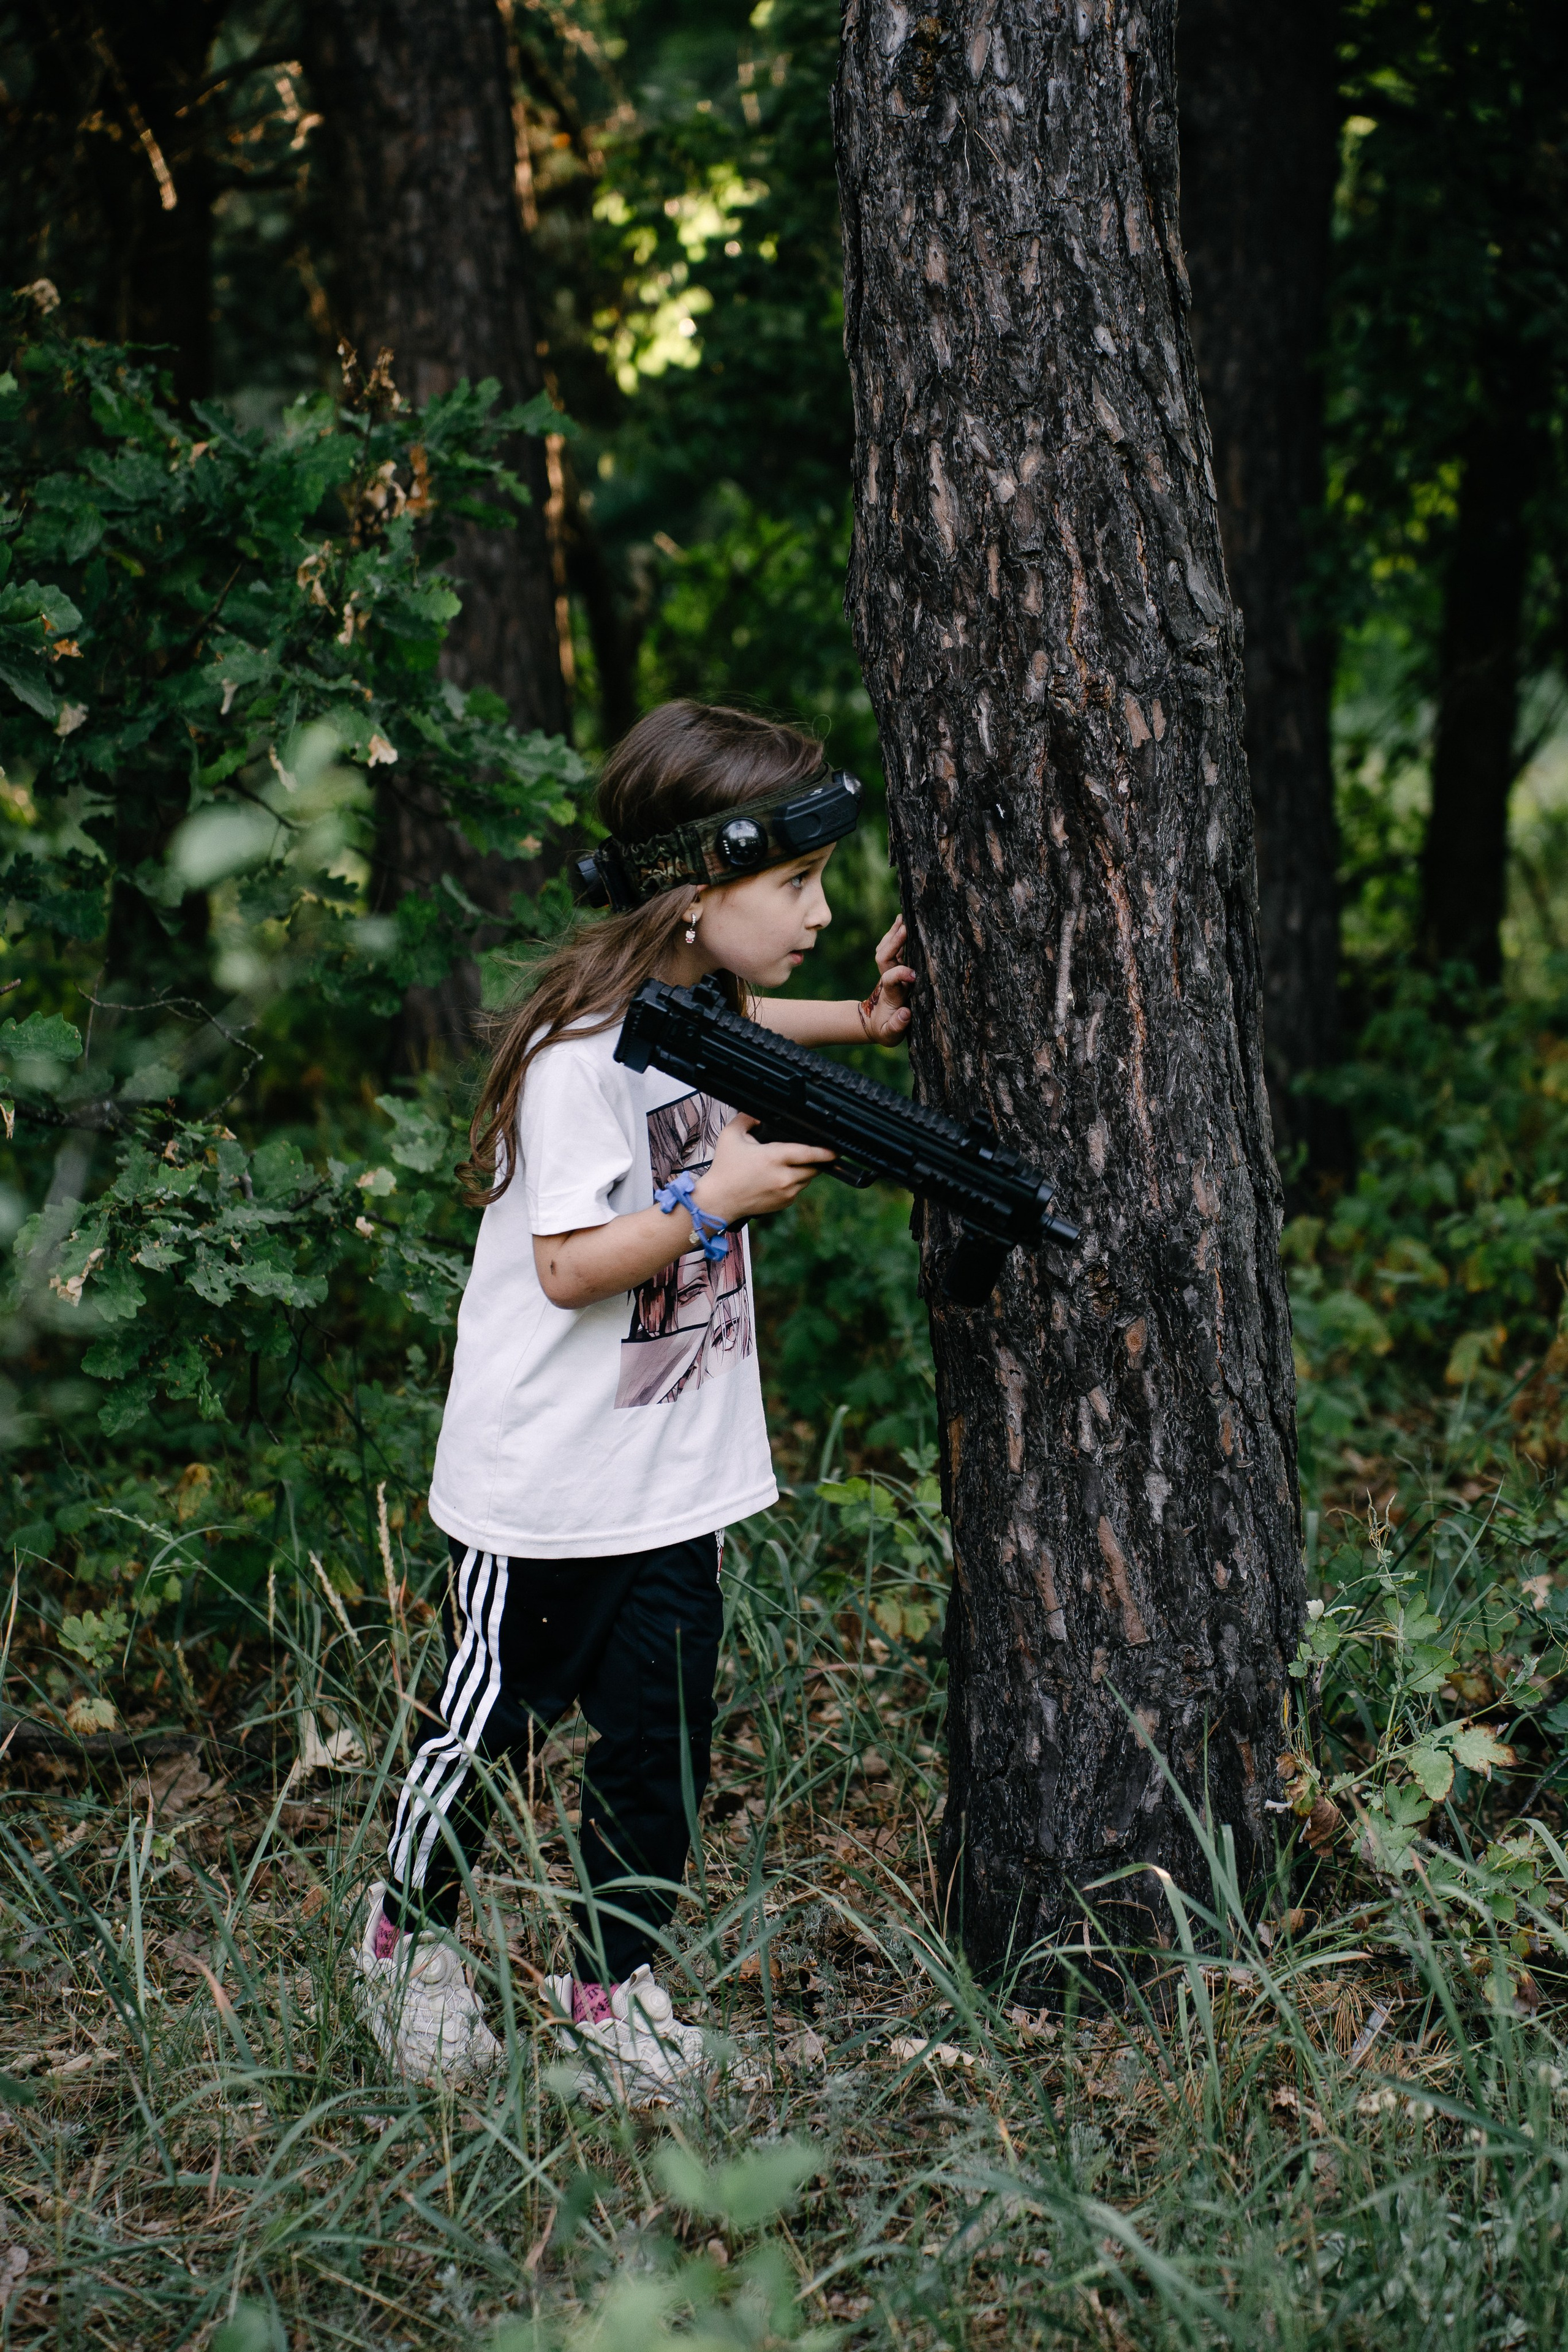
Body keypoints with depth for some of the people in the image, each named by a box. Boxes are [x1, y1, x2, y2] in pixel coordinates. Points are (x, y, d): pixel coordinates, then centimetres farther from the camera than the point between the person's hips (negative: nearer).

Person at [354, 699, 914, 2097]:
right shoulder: (583, 1051, -22)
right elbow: (571, 1267, -23)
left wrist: (863, 1024, 15)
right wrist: (716, 1200, -23)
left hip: (680, 1471, 7)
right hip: (546, 1481, -7)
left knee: (663, 1741, 10)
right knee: (493, 1728, 9)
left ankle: (616, 1984, 25)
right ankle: (411, 1941, 32)